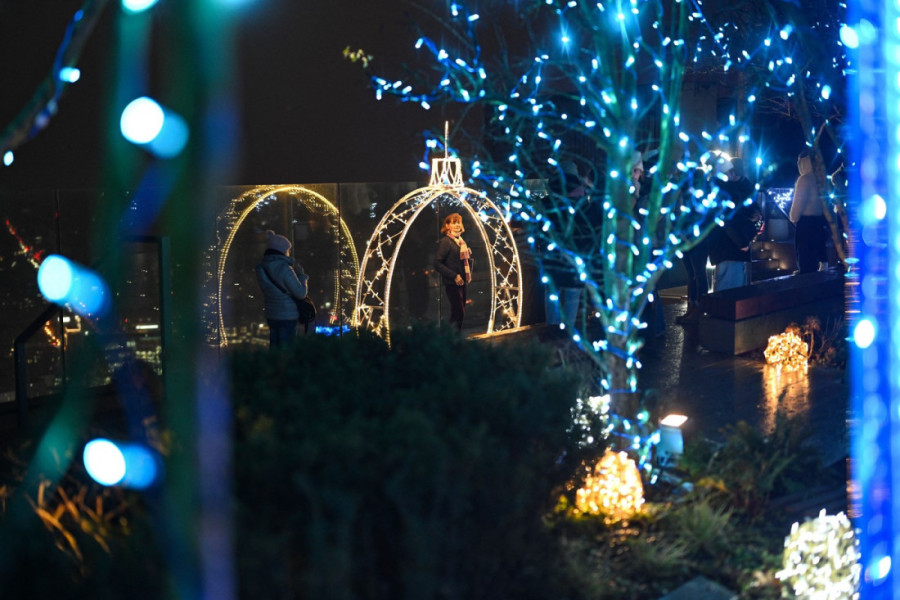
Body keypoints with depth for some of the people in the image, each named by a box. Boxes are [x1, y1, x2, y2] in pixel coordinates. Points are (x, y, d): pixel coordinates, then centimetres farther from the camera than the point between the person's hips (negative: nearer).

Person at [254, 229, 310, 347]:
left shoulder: (262, 269, 4)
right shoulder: (284, 269, -18)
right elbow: (301, 293, -14)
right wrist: (301, 275, 2)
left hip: (271, 315, 7)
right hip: (287, 316, -7)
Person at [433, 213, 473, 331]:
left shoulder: (461, 241, 14)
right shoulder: (445, 242, -11)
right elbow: (437, 263, -17)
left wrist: (469, 274, 11)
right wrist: (454, 276, -20)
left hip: (463, 282, 8)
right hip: (453, 284, -8)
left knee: (459, 312, 12)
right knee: (459, 313, -10)